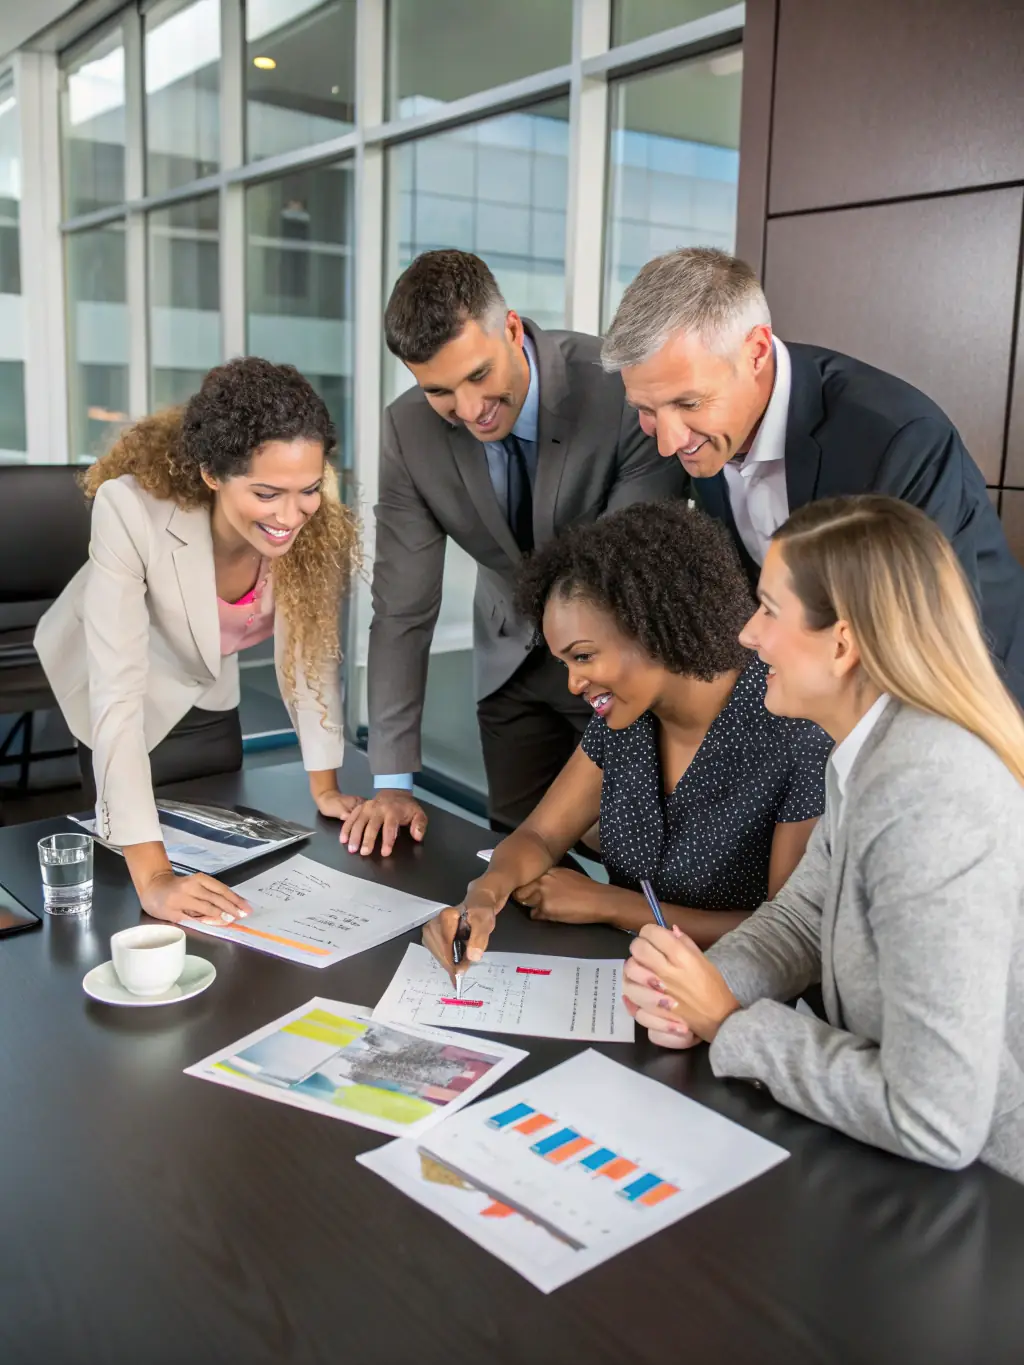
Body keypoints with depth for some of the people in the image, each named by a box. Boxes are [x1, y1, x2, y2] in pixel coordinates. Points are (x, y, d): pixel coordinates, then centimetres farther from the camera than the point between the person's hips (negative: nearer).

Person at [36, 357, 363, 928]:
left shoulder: (320, 519, -27)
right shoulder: (133, 509, -40)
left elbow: (311, 645, -12)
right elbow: (118, 693, -42)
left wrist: (325, 784, -12)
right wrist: (153, 876, -47)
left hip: (207, 696, 3)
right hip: (115, 701, -3)